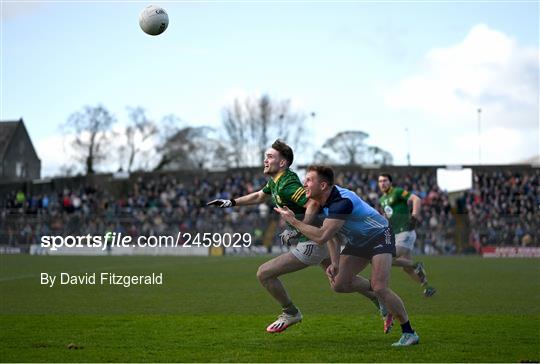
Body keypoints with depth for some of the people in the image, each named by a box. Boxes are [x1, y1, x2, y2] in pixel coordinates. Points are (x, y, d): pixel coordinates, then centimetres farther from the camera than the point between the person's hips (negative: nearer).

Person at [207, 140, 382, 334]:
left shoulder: (286, 185, -21)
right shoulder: (275, 181, 9)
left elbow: (313, 204, -33)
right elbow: (259, 196, 29)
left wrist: (298, 231, -30)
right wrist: (230, 202, 25)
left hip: (312, 243, -10)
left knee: (264, 273, -8)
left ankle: (291, 312, 9)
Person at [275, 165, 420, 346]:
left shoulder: (342, 202, -34)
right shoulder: (323, 200, -6)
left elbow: (321, 237, -40)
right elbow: (328, 232, 9)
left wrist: (293, 221, -31)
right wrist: (335, 261, -2)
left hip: (379, 235, -9)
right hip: (356, 241, 9)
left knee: (380, 288, -21)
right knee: (339, 284, -3)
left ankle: (409, 333, -7)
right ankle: (375, 289, 22)